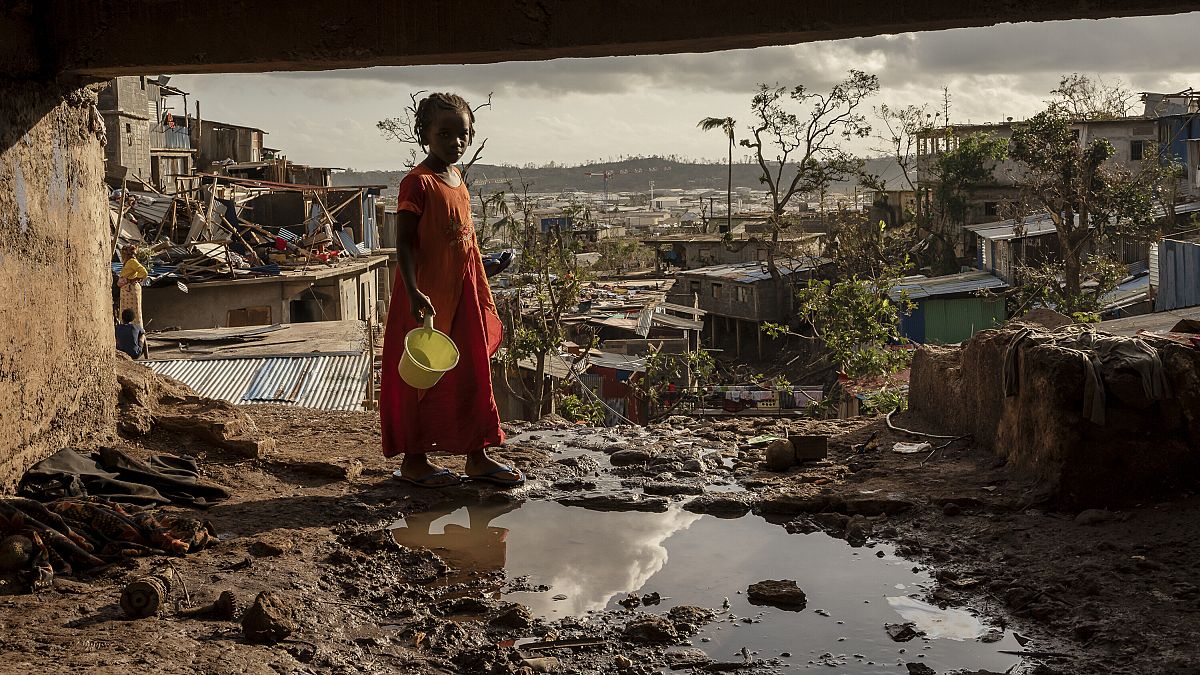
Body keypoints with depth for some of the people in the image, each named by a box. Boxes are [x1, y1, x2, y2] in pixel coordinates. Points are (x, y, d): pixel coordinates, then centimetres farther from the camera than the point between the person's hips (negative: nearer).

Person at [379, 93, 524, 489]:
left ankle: (477, 456, 21)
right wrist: (413, 292, -27)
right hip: (427, 299, -8)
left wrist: (483, 295, 19)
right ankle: (414, 460, 13)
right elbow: (404, 241, -17)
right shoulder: (417, 182, -14)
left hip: (463, 295, 8)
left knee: (473, 375, 12)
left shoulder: (458, 180, 11)